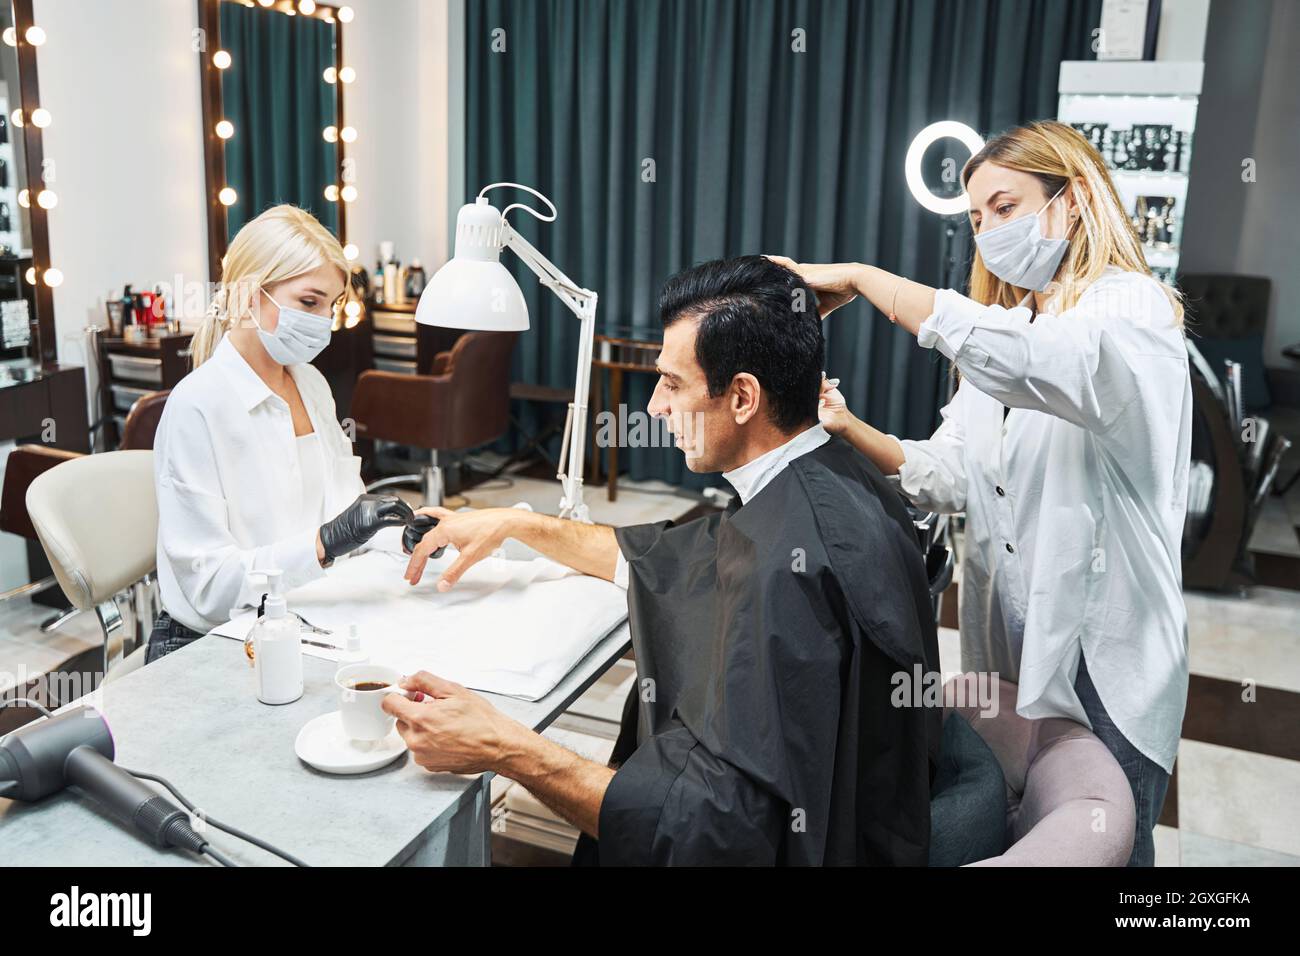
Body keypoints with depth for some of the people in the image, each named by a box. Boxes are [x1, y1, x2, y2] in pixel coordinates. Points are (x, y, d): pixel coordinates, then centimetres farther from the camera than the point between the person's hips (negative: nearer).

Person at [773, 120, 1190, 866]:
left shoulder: (1133, 308, -13)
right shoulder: (1009, 328, 12)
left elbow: (1022, 357, -36)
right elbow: (949, 477, 5)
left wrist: (859, 277, -29)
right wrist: (850, 428, -12)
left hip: (1104, 660, -7)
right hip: (1008, 644, 7)